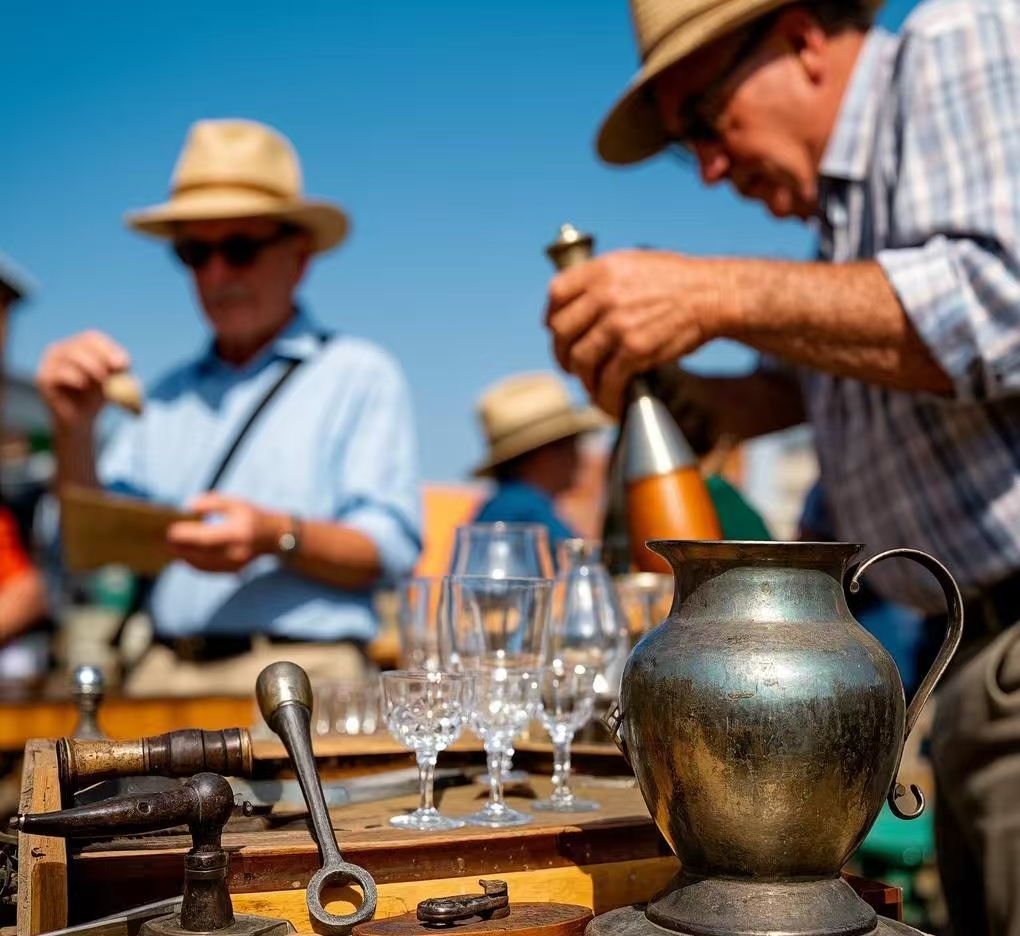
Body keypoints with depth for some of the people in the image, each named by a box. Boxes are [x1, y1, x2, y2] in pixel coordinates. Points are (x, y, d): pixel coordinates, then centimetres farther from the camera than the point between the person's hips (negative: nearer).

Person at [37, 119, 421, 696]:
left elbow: (391, 550, -4)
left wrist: (280, 537, -21)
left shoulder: (360, 374, 5)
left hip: (295, 675, -4)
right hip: (163, 673, 4)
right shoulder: (172, 395, 19)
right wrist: (75, 430, 1)